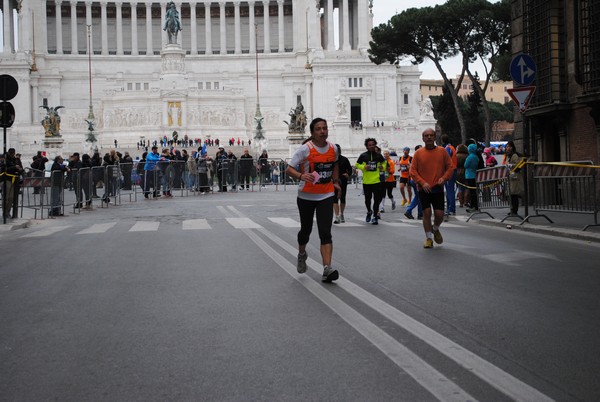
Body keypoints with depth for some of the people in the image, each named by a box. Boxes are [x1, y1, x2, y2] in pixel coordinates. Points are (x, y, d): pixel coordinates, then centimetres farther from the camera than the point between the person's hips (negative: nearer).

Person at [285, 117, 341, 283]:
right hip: (306, 196, -2)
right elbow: (289, 169, -15)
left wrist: (336, 182, 16)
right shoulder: (305, 149, -13)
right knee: (306, 230, 14)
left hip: (326, 196, 2)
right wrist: (301, 176, -33)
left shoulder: (333, 148, 0)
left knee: (325, 232, -12)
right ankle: (302, 254, 46)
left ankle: (327, 269, -18)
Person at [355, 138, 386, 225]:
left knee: (377, 199, -2)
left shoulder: (378, 155, 4)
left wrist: (383, 167, -1)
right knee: (367, 199, 11)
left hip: (377, 181, 0)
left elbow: (384, 162, 20)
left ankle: (375, 216, 8)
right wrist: (363, 167, -11)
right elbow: (357, 165, 7)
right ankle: (369, 212, 38)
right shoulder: (363, 155, 0)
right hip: (366, 181, 0)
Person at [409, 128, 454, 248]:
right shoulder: (418, 153, 2)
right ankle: (429, 238, 9)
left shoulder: (442, 151, 5)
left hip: (438, 188, 1)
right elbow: (413, 170, 0)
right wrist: (422, 182, -12)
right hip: (423, 189, -1)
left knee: (439, 214, -2)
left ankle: (435, 229, 31)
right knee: (426, 212, -4)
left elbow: (450, 167, 8)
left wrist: (444, 178, -10)